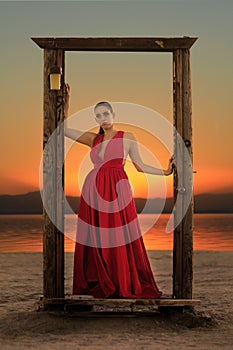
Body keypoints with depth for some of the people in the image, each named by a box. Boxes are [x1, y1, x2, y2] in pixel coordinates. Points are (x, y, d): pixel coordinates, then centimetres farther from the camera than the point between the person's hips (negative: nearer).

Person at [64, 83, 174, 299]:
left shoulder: (128, 137, 6)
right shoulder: (93, 139, 14)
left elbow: (140, 166, 8)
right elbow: (64, 129, 15)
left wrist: (165, 172, 2)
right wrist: (67, 102, 13)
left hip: (117, 190, -3)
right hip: (93, 191, 3)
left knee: (120, 238, -5)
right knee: (95, 238, 2)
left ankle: (125, 285, 3)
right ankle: (99, 286, 10)